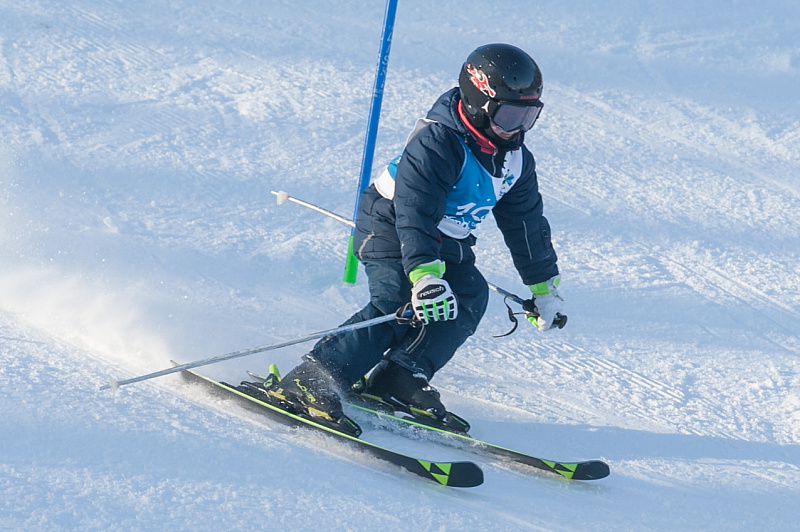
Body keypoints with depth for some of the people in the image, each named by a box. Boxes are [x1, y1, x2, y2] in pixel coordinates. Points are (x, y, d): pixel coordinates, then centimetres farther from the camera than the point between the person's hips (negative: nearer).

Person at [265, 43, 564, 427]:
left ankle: (402, 375, -12)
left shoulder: (515, 160, -1)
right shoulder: (437, 143, -27)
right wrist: (424, 274, -48)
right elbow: (415, 213, -37)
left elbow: (527, 223, 12)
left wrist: (544, 286, 16)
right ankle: (311, 380, -27)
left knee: (471, 297, -14)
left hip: (445, 244, 8)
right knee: (397, 305, -27)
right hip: (390, 228, -8)